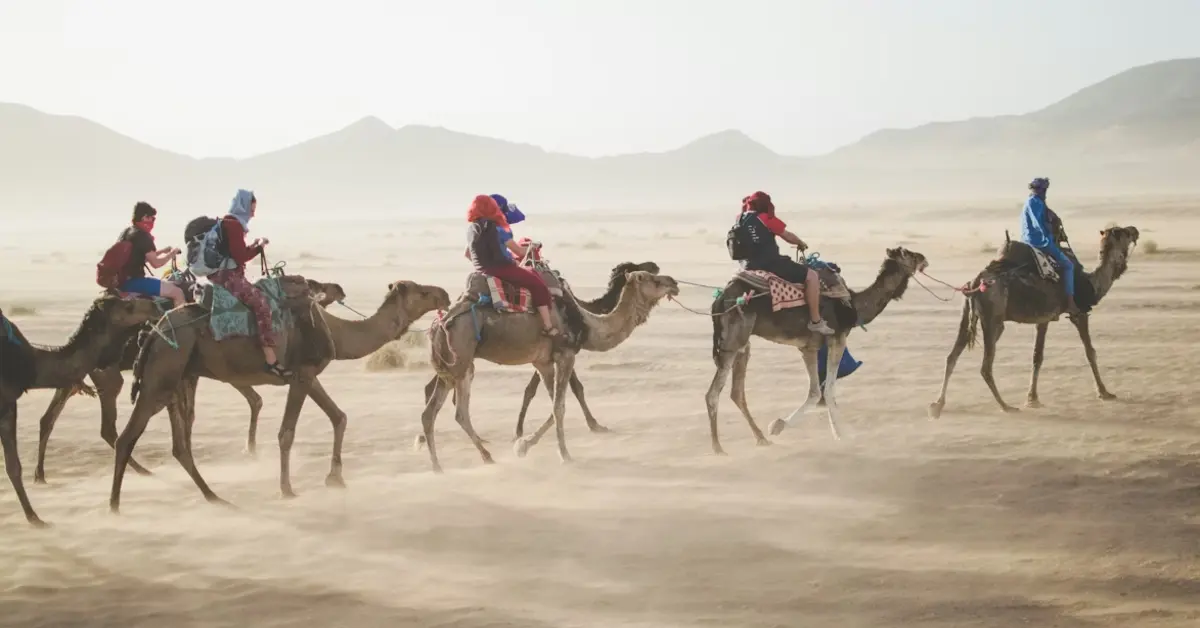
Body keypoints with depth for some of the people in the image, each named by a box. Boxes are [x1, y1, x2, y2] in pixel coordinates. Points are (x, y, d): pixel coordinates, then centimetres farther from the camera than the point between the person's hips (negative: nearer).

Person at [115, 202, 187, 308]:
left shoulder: (126, 232, 15)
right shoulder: (142, 235, -13)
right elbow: (155, 263, -16)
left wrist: (161, 251, 21)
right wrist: (171, 254, -1)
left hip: (121, 280, 10)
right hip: (133, 281, -10)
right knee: (177, 292, -11)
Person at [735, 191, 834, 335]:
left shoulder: (739, 220, 12)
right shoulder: (765, 218, -6)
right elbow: (788, 236, 5)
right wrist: (801, 243, 23)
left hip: (750, 267, 8)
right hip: (771, 264, -8)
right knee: (812, 275, -2)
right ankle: (815, 321, -3)